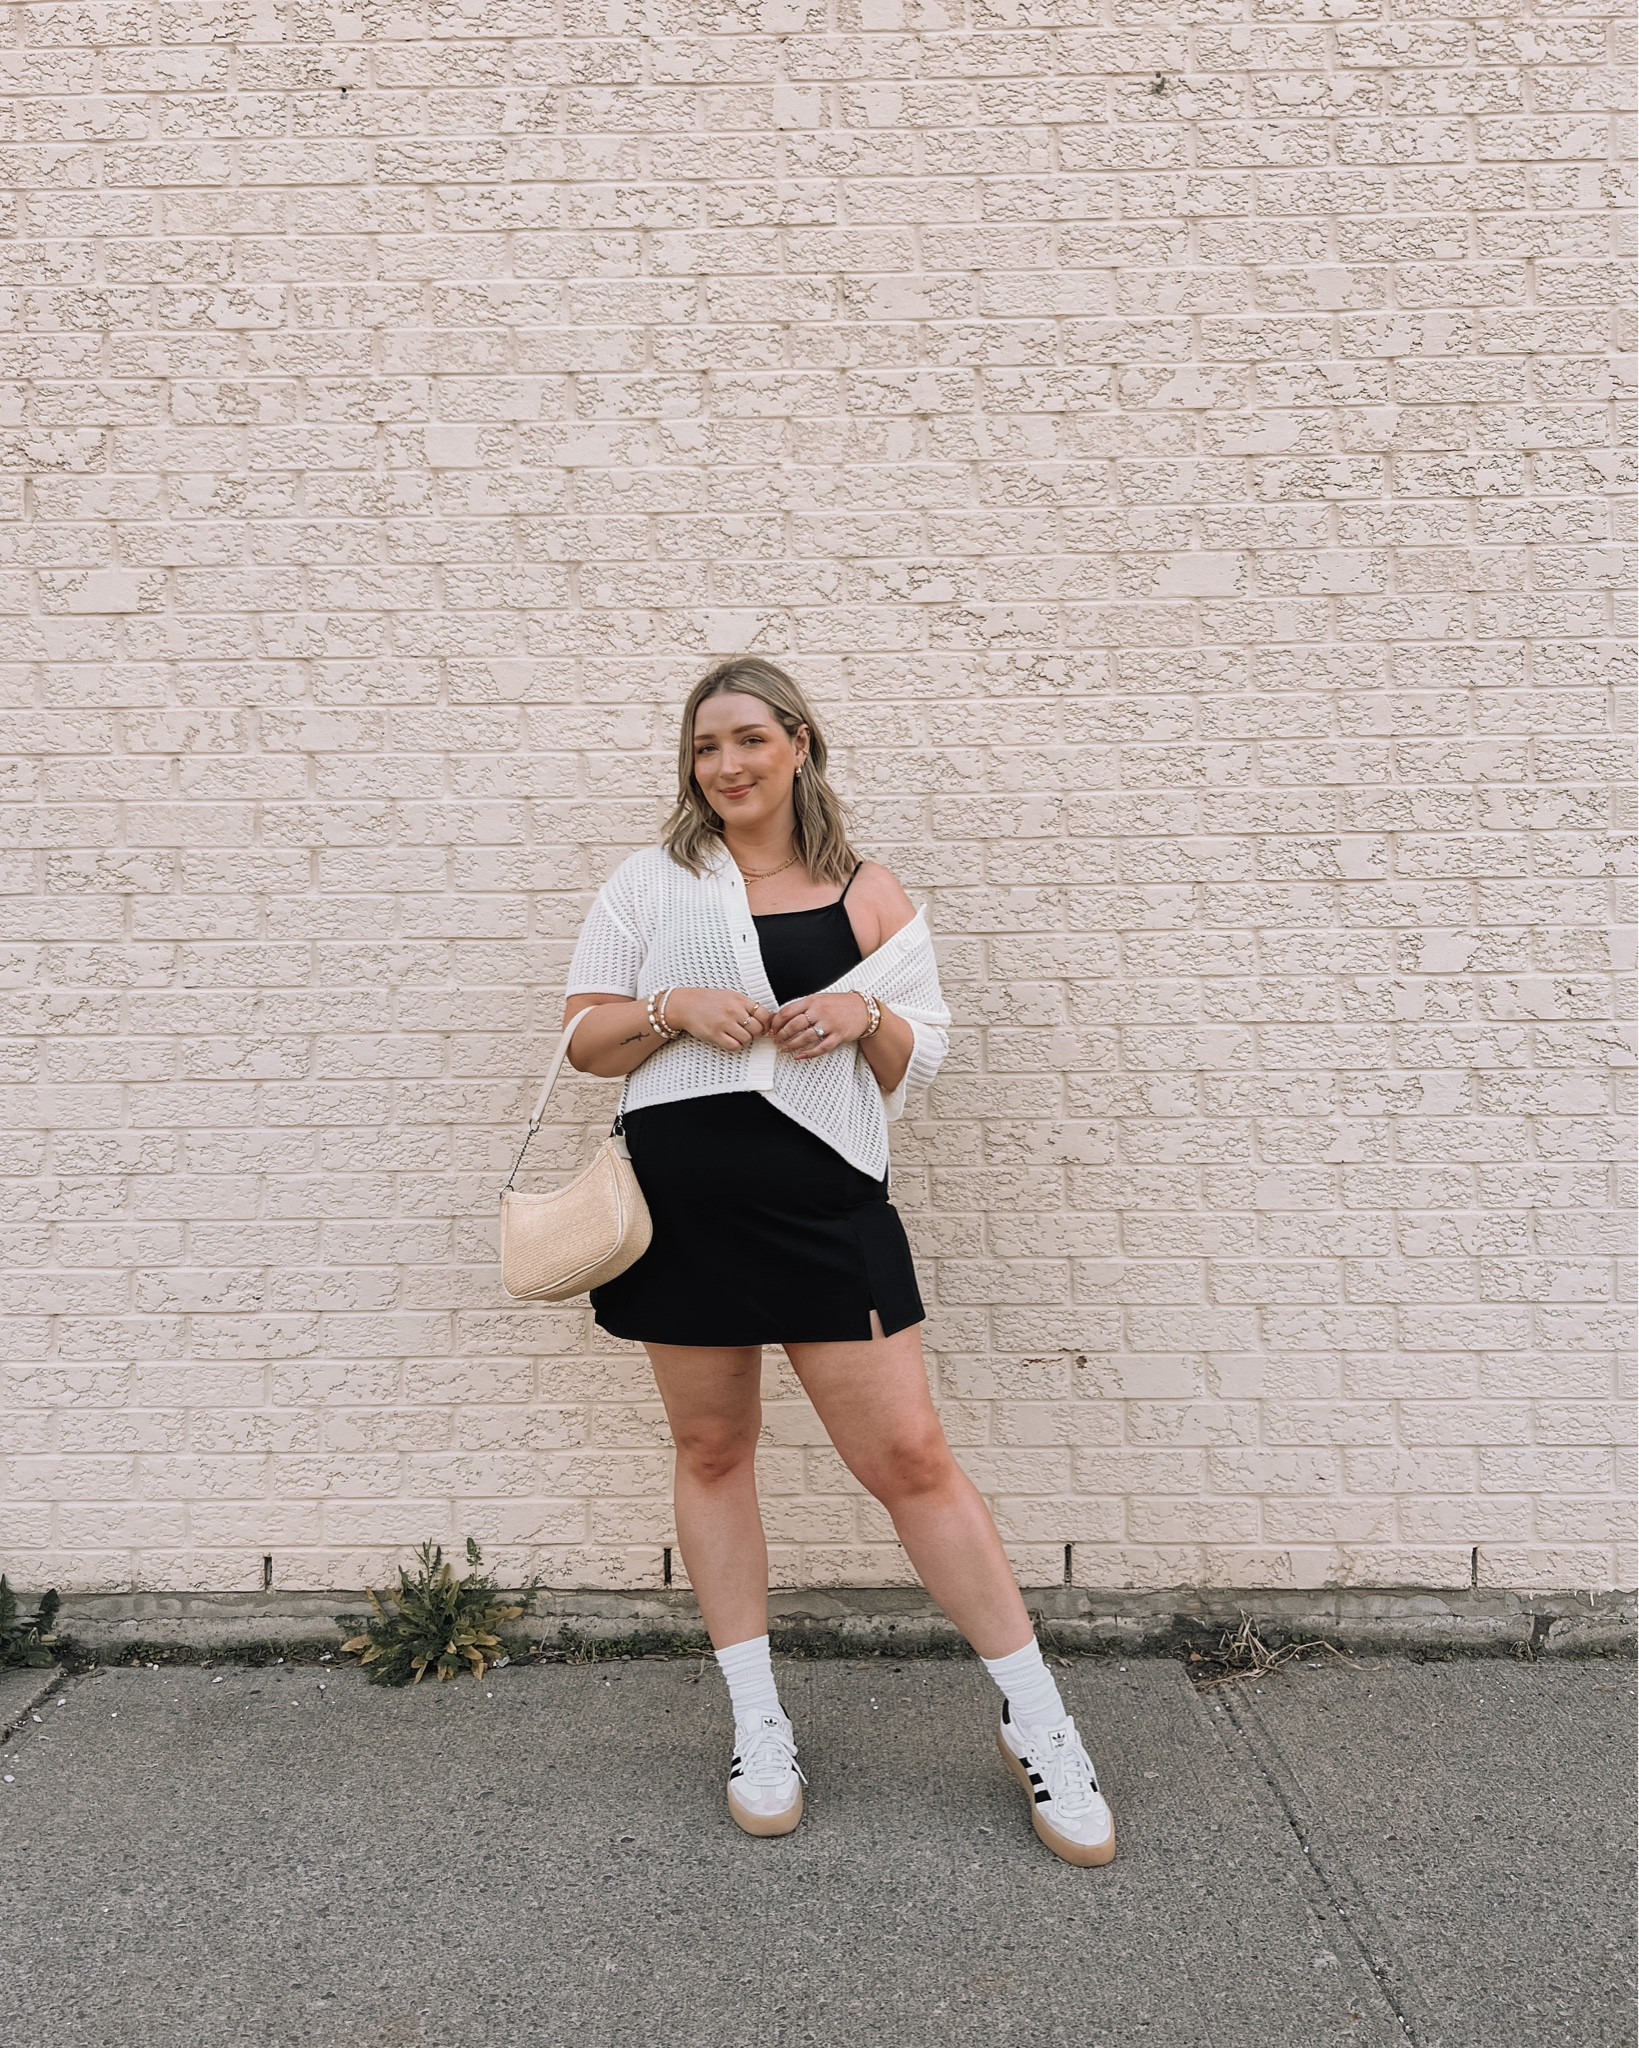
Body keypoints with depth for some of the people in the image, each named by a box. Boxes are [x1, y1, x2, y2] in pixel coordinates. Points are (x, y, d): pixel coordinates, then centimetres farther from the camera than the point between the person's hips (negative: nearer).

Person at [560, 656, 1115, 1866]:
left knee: (910, 1456, -2)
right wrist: (677, 1007, -11)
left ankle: (1038, 1725, 17)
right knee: (712, 1454, 11)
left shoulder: (867, 895, 7)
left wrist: (866, 1016, -11)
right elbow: (585, 1038, 8)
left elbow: (923, 1058, 10)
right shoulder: (651, 884, 8)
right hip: (684, 1205, 2)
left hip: (826, 1208, -1)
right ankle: (759, 1728, 30)